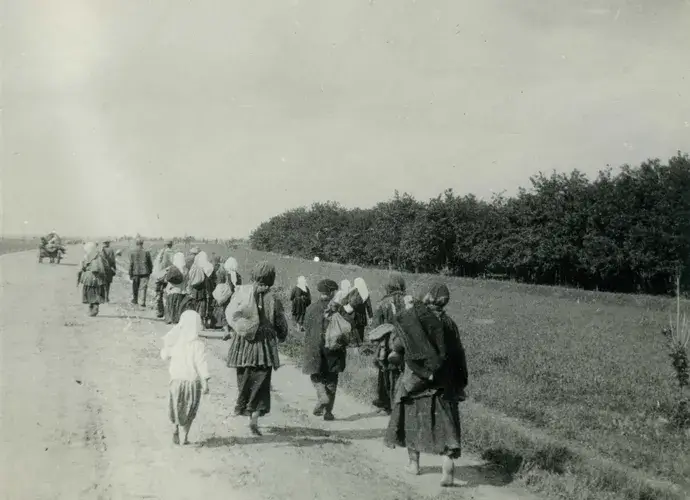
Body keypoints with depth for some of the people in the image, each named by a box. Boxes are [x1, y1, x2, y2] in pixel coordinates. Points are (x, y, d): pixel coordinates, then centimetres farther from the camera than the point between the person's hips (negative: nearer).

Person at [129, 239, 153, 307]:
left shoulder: (132, 253, -4)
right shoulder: (146, 252, -4)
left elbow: (131, 264, -4)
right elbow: (150, 263, 2)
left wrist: (130, 274, 1)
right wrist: (150, 271, 16)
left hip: (135, 273, 1)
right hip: (145, 272, -1)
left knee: (135, 287, 17)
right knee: (143, 287, 1)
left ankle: (134, 300, 28)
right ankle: (142, 302, -3)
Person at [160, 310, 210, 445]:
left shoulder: (174, 342, -4)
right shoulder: (197, 344, -14)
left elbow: (164, 355, 10)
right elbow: (201, 363, -17)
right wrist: (205, 382, -15)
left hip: (176, 380, 2)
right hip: (192, 380, -2)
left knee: (176, 407, 19)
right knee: (189, 410, 14)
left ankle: (175, 427, -3)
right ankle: (185, 436, 15)